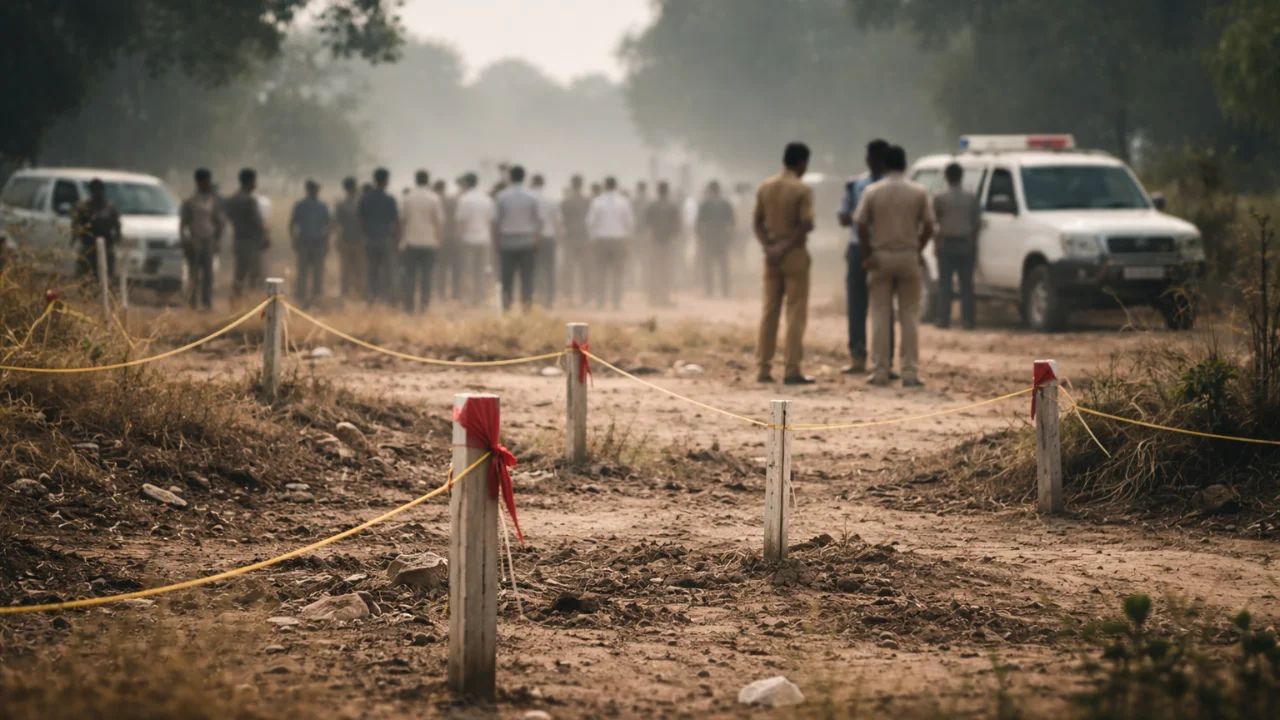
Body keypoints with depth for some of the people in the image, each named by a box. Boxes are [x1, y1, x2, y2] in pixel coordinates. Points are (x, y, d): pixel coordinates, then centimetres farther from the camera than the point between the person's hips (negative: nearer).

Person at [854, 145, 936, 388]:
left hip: (880, 257, 0)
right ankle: (910, 372, -1)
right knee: (910, 316, 4)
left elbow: (861, 225, -6)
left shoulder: (872, 192, -4)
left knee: (880, 316, 4)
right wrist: (917, 250, 11)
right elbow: (928, 227, -2)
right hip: (908, 257, 0)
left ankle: (880, 372, 1)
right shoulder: (919, 192, -2)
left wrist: (867, 254, 4)